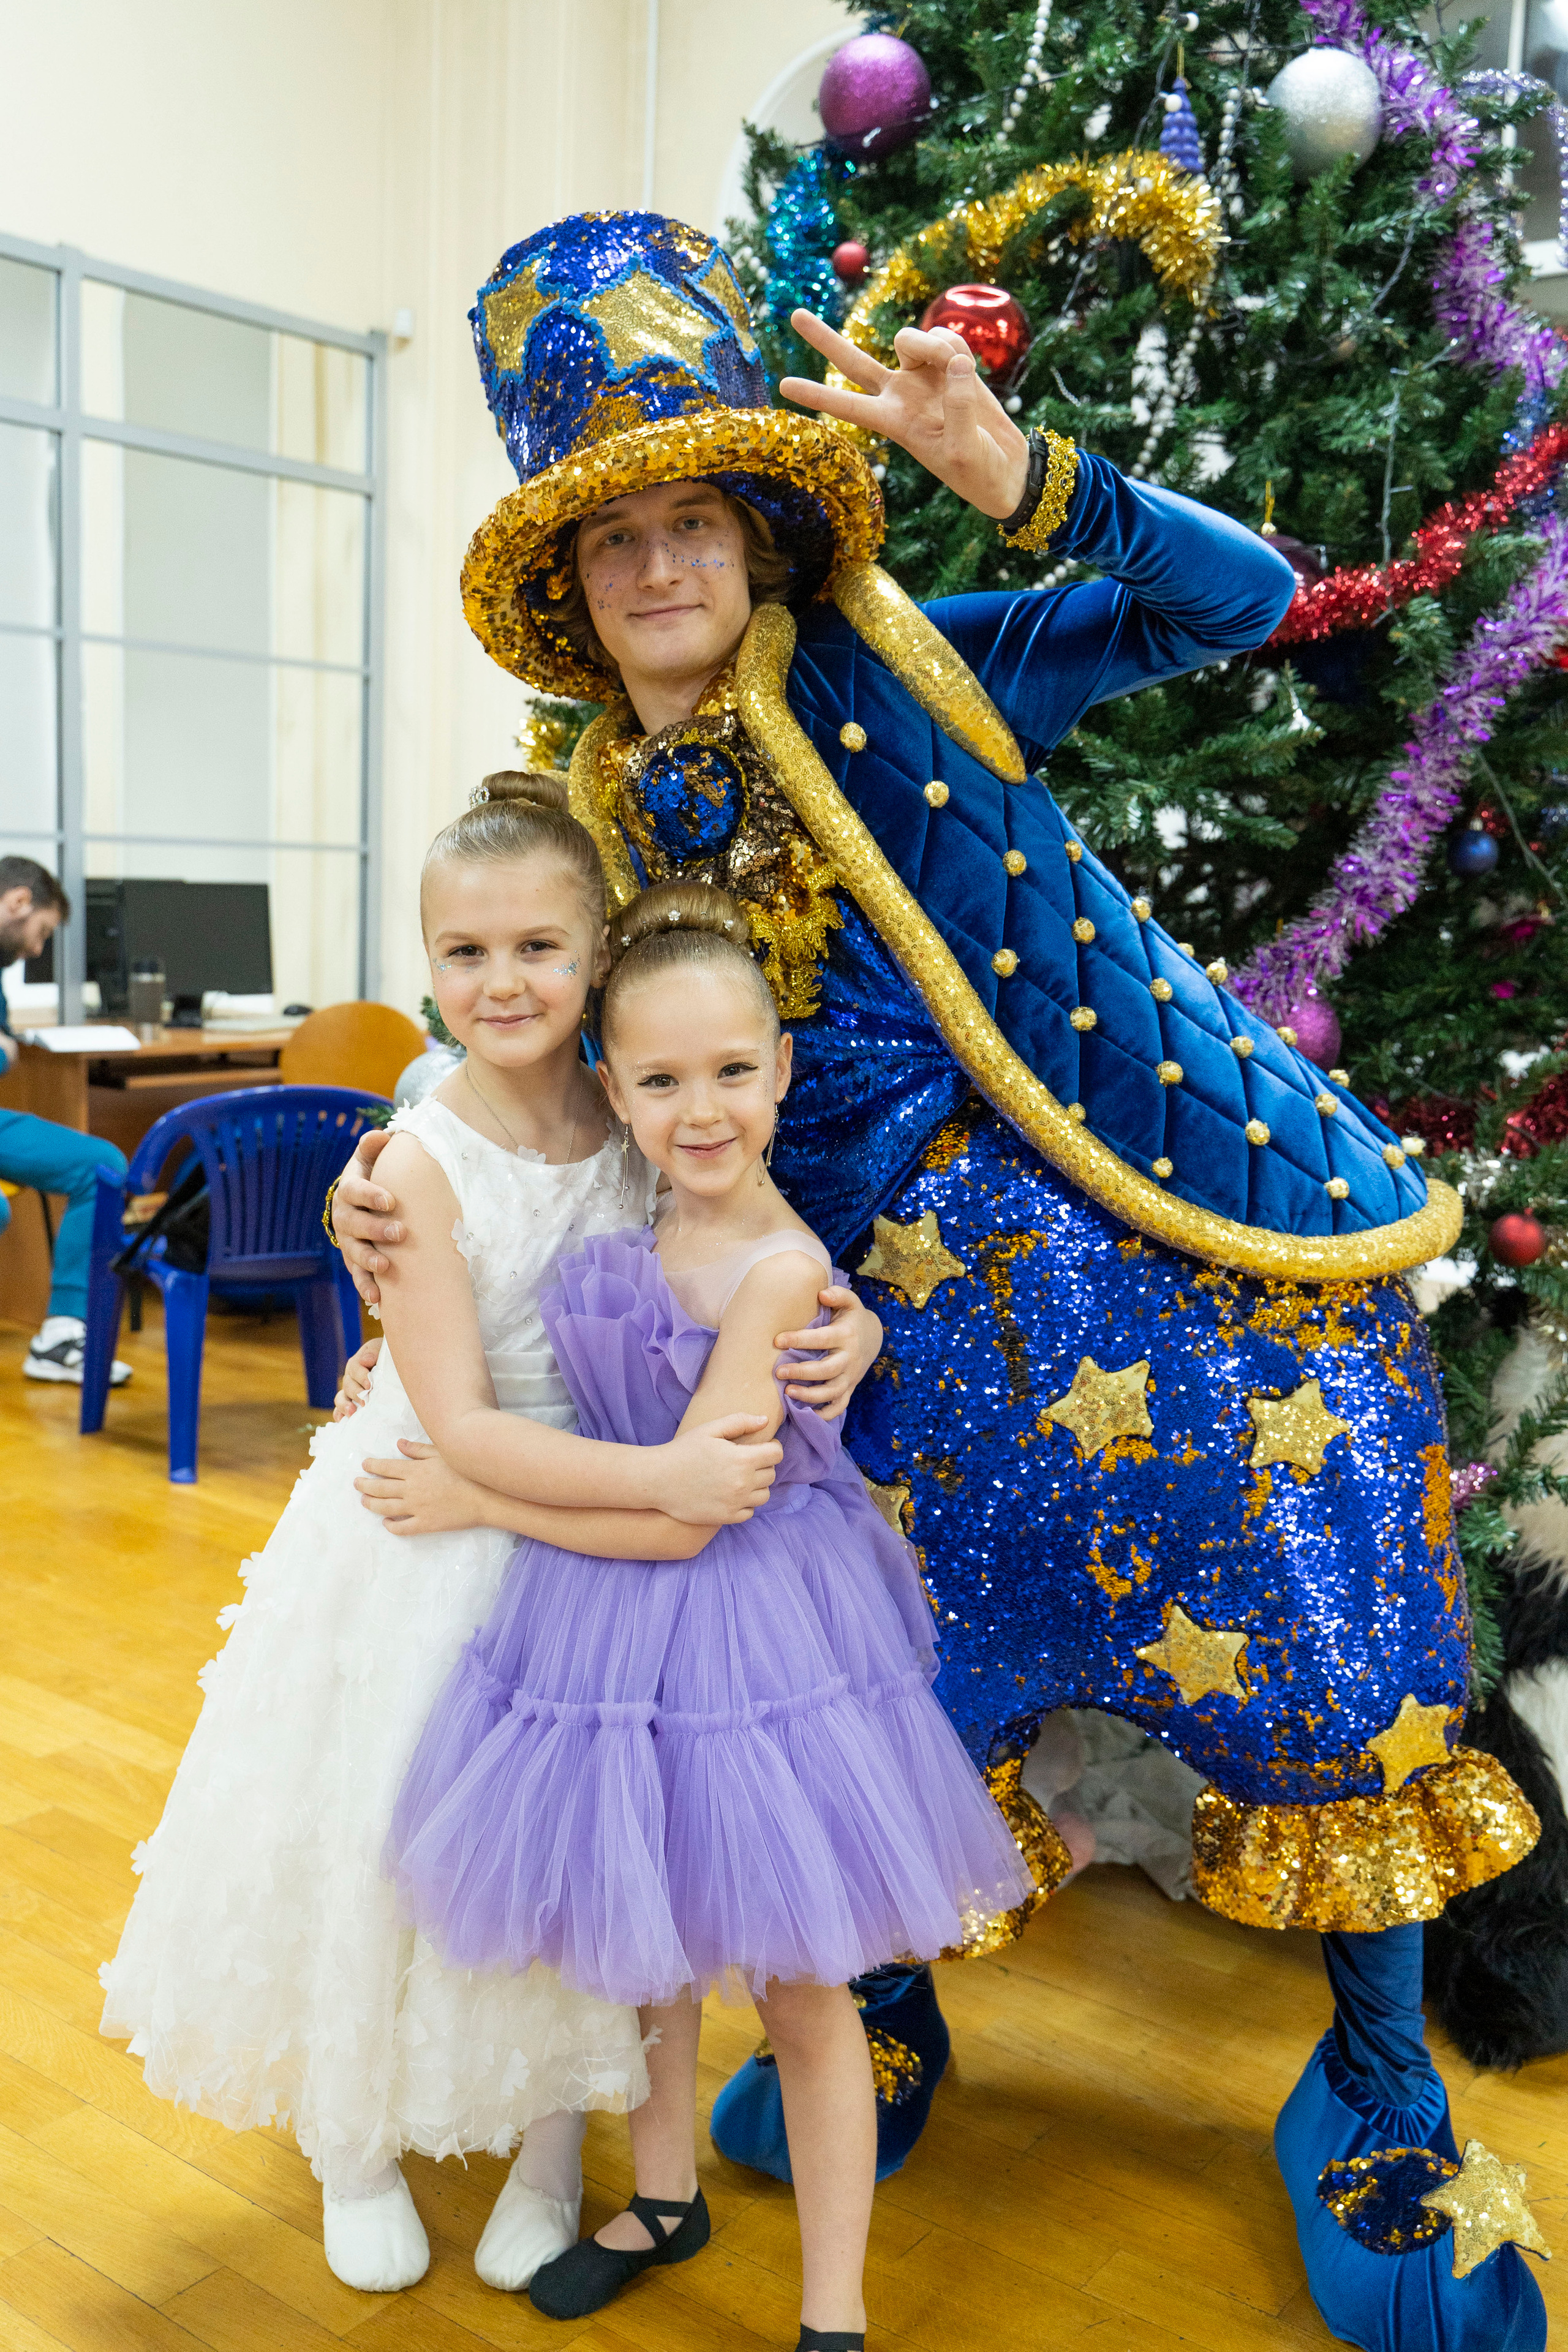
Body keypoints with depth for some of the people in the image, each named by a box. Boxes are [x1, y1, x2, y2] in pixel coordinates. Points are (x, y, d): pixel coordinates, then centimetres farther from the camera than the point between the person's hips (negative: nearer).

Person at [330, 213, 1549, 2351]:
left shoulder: (904, 673, -1)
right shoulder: (600, 820, 6)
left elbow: (1236, 599, -2)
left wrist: (1016, 474, -17)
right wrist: (403, 1186, -5)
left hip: (1172, 1215, -1)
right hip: (923, 1293, 2)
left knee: (1328, 1649, 3)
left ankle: (1383, 2095, 27)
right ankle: (884, 2017, 41)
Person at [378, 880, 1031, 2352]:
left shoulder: (777, 1271, -23)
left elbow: (681, 1517, -21)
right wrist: (421, 1338, -1)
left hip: (747, 1633, -7)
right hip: (612, 1623, 7)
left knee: (795, 1990, 10)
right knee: (634, 1939, 24)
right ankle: (664, 2200, 49)